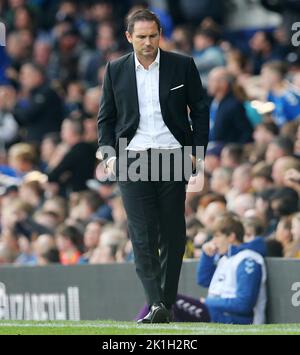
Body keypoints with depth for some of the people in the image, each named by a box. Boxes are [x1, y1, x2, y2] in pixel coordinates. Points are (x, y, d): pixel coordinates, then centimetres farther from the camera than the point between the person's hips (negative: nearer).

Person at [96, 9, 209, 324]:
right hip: (131, 159, 0)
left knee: (172, 235, 1)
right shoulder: (116, 70, 7)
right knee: (143, 235, -11)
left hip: (172, 158, 0)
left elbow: (200, 110, 8)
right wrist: (109, 154, 0)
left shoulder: (182, 66, 3)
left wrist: (196, 151, 0)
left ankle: (166, 303, 9)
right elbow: (105, 117, 13)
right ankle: (155, 302, -16)